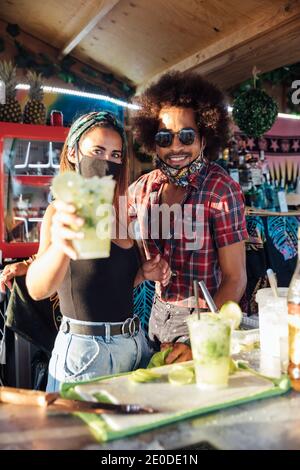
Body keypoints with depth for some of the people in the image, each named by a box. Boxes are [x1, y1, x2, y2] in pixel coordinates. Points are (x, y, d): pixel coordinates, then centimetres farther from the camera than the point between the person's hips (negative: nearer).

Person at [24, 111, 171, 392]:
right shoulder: (62, 212, -13)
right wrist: (59, 244, -50)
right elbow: (38, 289, -30)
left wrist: (143, 273, 0)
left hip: (135, 345, 7)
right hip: (83, 351, -7)